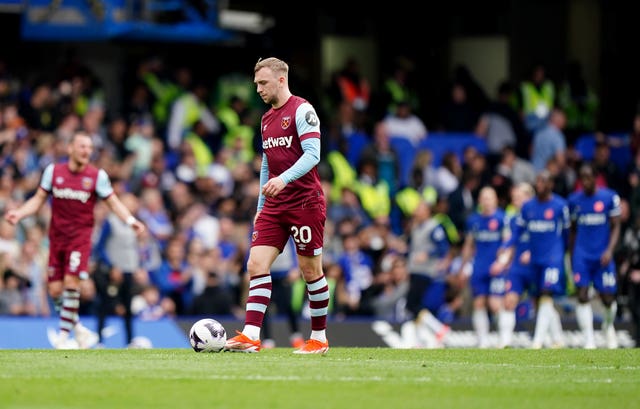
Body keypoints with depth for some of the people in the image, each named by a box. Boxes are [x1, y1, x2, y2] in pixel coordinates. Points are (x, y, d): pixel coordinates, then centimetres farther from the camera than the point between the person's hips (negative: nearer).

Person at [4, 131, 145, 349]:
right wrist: (18, 213, -8)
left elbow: (113, 202, 3)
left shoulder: (97, 175, -3)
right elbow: (38, 199, 8)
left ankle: (64, 336, -7)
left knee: (71, 283, -17)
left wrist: (131, 220, -14)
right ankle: (79, 329, 20)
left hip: (80, 236, -3)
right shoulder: (53, 171, 2)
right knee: (55, 290, 0)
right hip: (57, 236, 3)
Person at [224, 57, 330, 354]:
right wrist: (260, 206, 21)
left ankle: (319, 338, 13)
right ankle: (251, 336, -13)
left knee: (310, 270, 1)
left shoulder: (301, 110, -9)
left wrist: (284, 178, -32)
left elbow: (312, 154, -19)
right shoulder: (267, 119, 16)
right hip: (274, 206, 7)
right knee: (256, 264, -7)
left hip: (305, 203, -7)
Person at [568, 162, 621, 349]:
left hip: (603, 256, -1)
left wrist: (609, 250, -13)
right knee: (582, 296, -11)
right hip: (581, 255, 1)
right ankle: (589, 339, -8)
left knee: (608, 298, 1)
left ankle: (608, 326, 33)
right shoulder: (574, 200, 6)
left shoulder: (610, 197, -2)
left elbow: (615, 227, 0)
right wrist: (571, 256, 16)